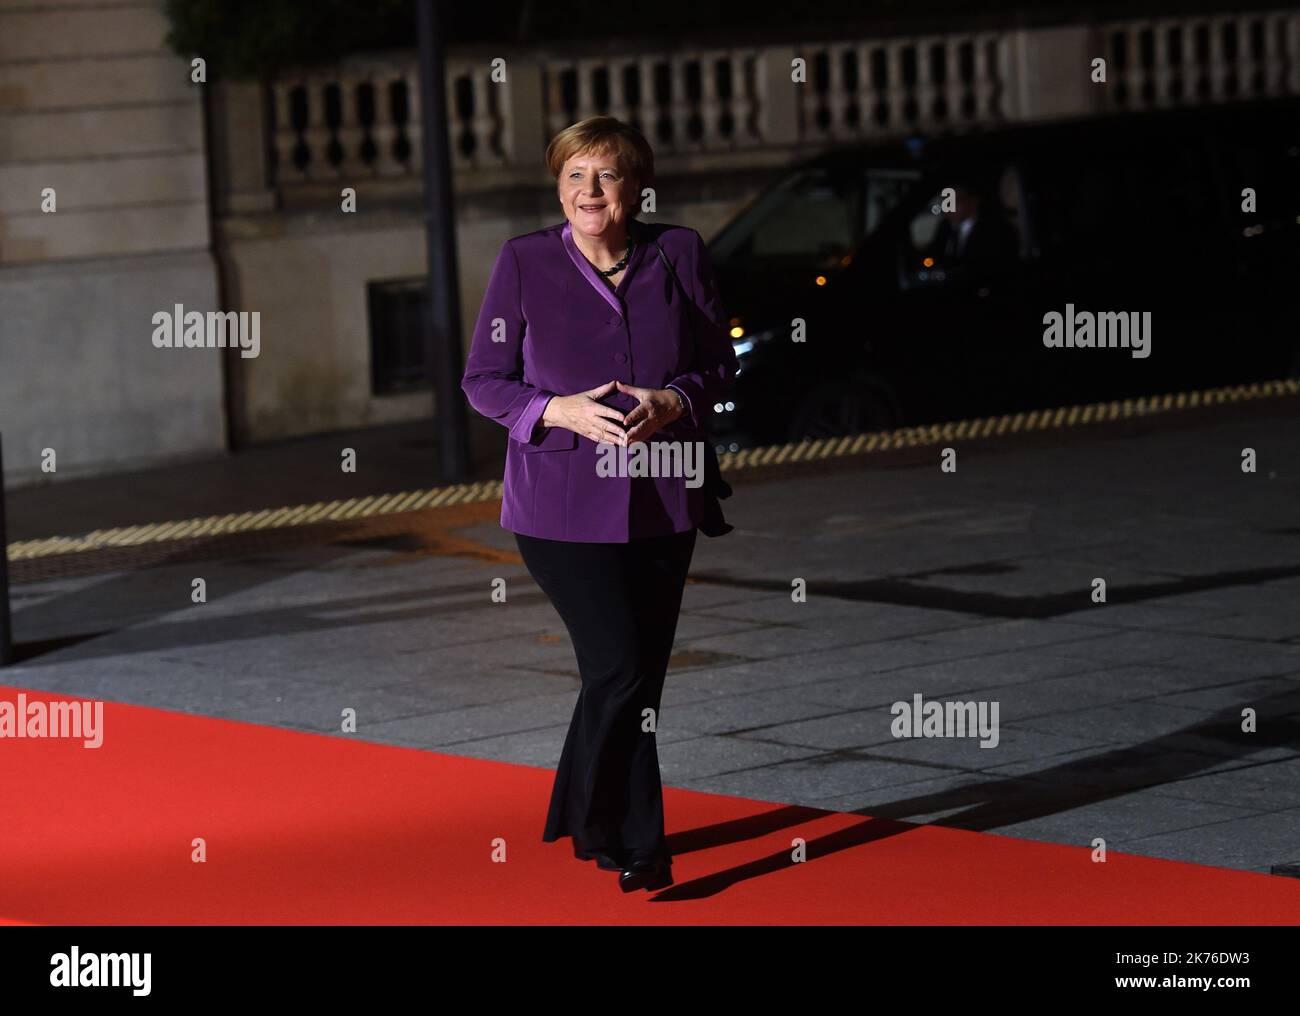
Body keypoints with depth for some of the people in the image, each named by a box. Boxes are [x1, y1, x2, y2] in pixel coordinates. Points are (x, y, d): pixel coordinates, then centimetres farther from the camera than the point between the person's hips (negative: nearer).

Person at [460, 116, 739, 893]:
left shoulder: (680, 255, 3)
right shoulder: (524, 262, -2)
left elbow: (720, 364, 9)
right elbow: (484, 380, 1)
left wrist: (672, 403, -12)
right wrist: (560, 411, -16)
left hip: (664, 500, 4)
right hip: (563, 502, -3)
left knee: (641, 675, 8)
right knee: (621, 670, -13)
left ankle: (583, 822, 29)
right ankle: (637, 849, -2)